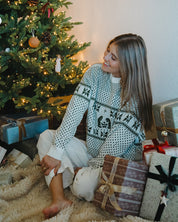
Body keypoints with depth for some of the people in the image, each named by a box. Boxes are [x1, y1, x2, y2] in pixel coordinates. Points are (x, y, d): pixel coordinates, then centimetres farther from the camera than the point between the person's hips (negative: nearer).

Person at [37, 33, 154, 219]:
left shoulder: (135, 95, -19)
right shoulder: (95, 73, -4)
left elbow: (115, 145, -20)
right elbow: (74, 112, -11)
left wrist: (86, 169, -13)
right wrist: (55, 152, -15)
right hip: (90, 151, 7)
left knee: (84, 184, -34)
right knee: (46, 136, -7)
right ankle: (59, 199, -20)